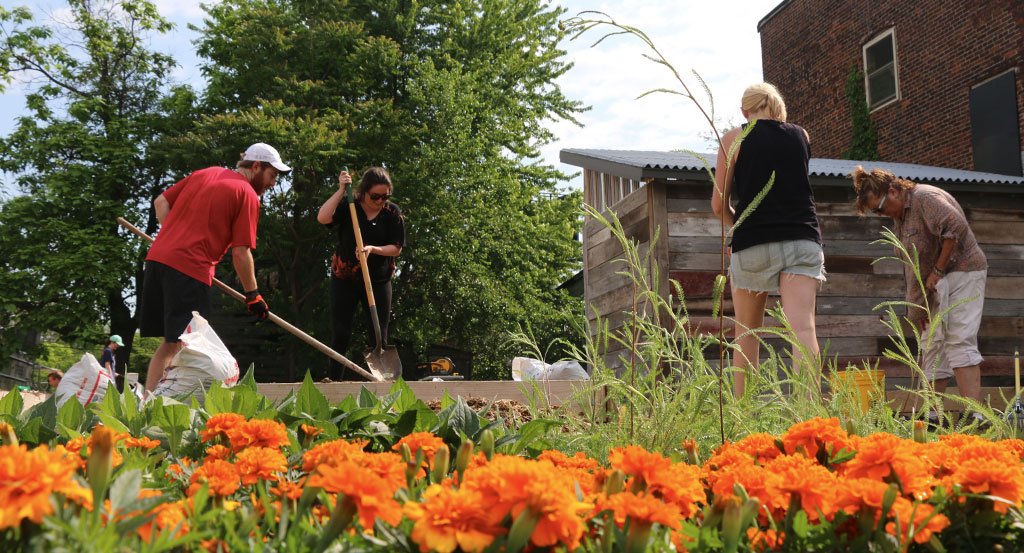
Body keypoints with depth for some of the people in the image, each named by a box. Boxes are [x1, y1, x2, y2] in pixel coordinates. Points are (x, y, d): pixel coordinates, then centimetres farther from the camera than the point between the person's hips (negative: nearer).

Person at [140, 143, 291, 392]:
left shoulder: (204, 173, 19)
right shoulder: (247, 194, -2)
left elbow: (161, 202, 18)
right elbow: (240, 252, -6)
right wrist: (252, 295, 3)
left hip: (157, 258, 8)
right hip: (191, 268, -7)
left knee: (169, 344, 14)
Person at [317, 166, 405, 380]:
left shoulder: (393, 212, -4)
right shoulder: (348, 206, -6)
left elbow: (397, 249, -4)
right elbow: (322, 218, -24)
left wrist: (373, 249, -22)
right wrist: (340, 191, -25)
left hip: (378, 280, 1)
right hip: (344, 278, 0)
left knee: (379, 337, 1)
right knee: (340, 335, 1)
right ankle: (335, 383, 8)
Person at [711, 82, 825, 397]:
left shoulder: (734, 138, 2)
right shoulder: (801, 136, 13)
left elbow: (719, 205, 3)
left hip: (752, 244, -1)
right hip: (802, 239, 2)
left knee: (746, 334, 13)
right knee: (803, 327, -12)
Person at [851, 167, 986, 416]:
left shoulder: (925, 197, -14)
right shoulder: (900, 215, 13)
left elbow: (956, 227, -29)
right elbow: (913, 265, 16)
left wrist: (938, 270, -21)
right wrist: (918, 306, 11)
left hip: (962, 273, -9)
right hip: (935, 285, 9)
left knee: (960, 342, -16)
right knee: (932, 346, 6)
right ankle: (931, 414, 9)